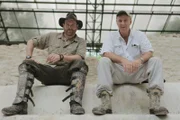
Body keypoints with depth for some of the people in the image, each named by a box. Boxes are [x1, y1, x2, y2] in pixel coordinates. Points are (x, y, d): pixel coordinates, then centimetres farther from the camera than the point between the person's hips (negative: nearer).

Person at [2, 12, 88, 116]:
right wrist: (29, 57, 3)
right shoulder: (52, 36, 18)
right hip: (49, 72, 3)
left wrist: (60, 56, -25)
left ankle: (76, 103, -41)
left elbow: (80, 58, -9)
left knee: (81, 64, -31)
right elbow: (31, 42, 22)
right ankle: (20, 104, -30)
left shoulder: (81, 41, 10)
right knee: (26, 64, -16)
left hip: (67, 74, -3)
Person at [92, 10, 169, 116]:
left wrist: (140, 60, -27)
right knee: (104, 61, -27)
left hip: (137, 73, 2)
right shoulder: (111, 36, 7)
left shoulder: (140, 35, 10)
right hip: (118, 73, -1)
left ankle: (155, 102, -31)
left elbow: (149, 52, -3)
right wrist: (123, 60, -30)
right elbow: (106, 53, -11)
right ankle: (105, 102, -38)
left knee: (155, 61, -19)